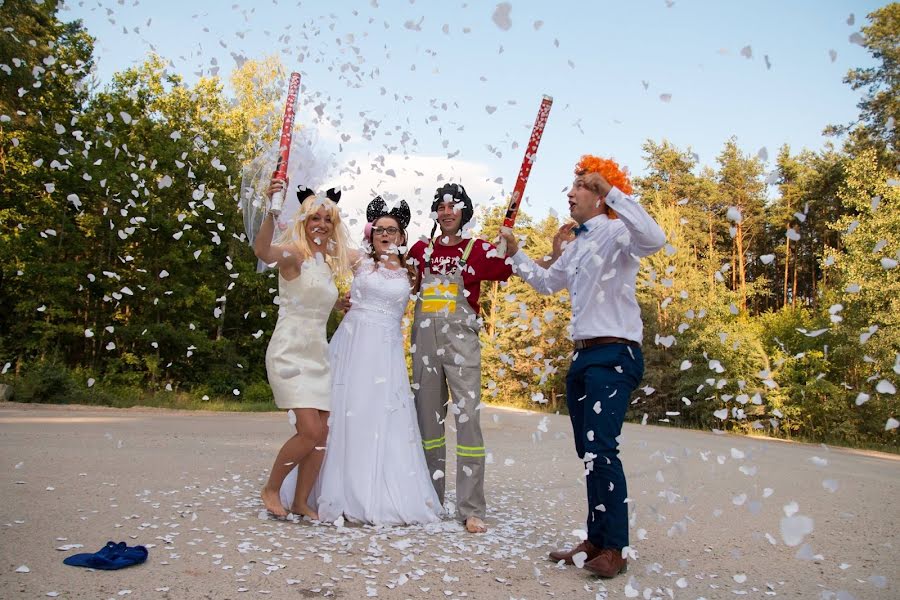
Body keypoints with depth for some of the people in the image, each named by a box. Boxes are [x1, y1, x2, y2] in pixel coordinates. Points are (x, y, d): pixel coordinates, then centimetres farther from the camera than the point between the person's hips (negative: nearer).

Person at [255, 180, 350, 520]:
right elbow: (262, 252, -32)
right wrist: (272, 210, -46)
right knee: (310, 430, -14)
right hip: (290, 350, -7)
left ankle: (300, 502, 18)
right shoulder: (293, 254, -8)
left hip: (318, 353, 7)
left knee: (321, 433, 4)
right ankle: (270, 489, 9)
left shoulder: (330, 263, 14)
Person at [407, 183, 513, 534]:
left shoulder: (477, 249, 3)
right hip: (424, 336, 4)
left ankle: (471, 509, -4)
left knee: (468, 417, -9)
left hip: (460, 336, -3)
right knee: (428, 417, 8)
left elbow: (512, 270, -8)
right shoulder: (420, 249, 13)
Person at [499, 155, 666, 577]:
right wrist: (515, 253, 21)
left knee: (601, 449, -14)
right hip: (583, 355, 9)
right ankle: (595, 541, 22)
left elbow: (654, 239, -32)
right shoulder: (576, 244, 18)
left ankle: (614, 550, -1)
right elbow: (547, 282, 31)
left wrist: (612, 191, -30)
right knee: (589, 453, 12)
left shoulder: (614, 232, -9)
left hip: (613, 355, -9)